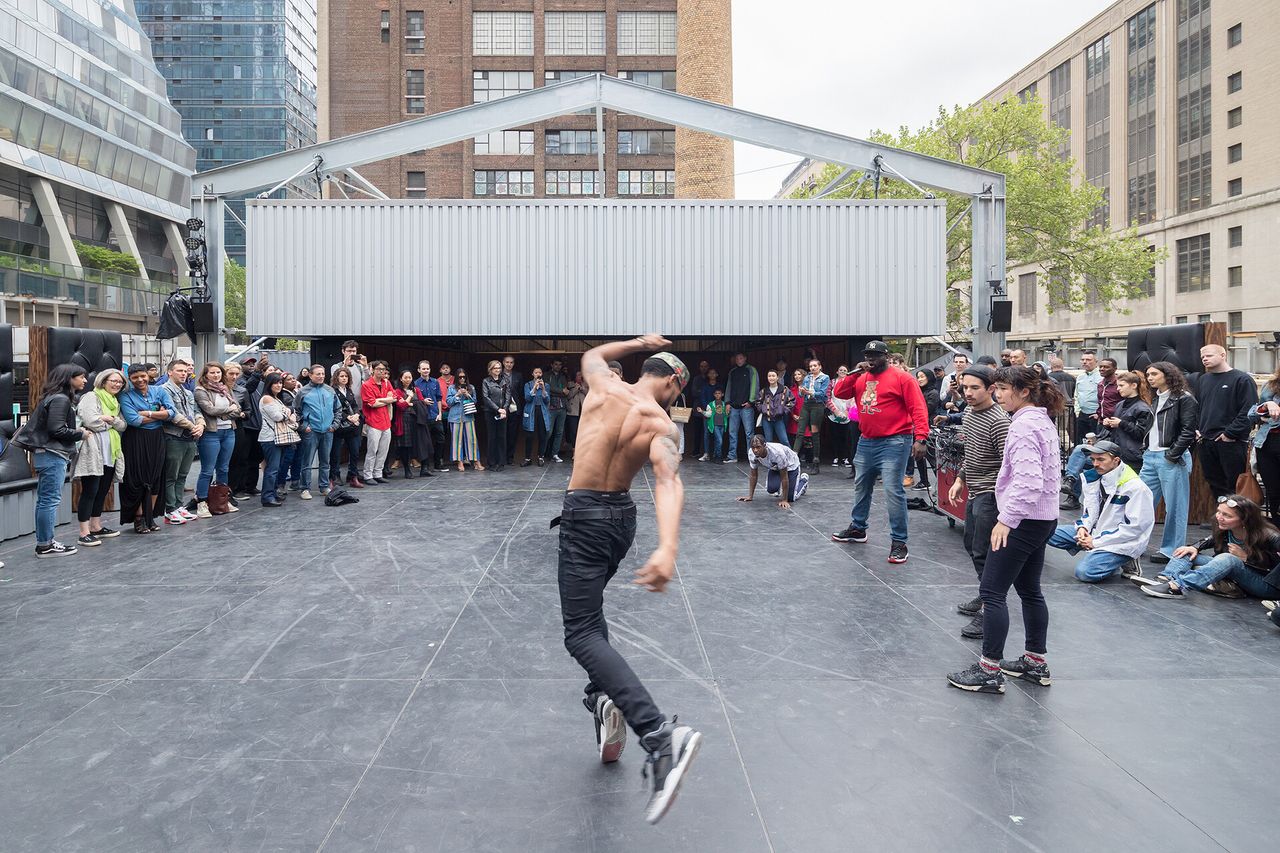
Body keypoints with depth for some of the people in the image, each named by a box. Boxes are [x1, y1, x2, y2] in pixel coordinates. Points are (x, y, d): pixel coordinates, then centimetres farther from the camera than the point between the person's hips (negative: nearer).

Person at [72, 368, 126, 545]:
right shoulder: (91, 397, -3)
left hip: (110, 453, 8)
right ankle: (84, 534, -8)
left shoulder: (115, 402, 22)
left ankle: (96, 527, 22)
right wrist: (111, 421, -1)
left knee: (103, 491, 12)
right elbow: (91, 421, -17)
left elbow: (123, 426, 12)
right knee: (90, 492, -9)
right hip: (93, 452, -8)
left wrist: (109, 419, -8)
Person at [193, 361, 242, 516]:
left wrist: (228, 412, -10)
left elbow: (238, 409, 9)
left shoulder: (227, 389, 15)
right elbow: (210, 410, -16)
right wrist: (229, 408, -2)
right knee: (207, 471, -3)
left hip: (229, 432, 6)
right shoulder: (200, 391, -5)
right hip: (211, 433, -6)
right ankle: (201, 503, 2)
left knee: (224, 469, 14)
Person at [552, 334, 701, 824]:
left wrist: (637, 343, 26)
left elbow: (591, 356, 21)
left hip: (585, 516, -4)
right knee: (588, 606, 30)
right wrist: (667, 548, -40)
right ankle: (603, 695, 18)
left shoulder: (605, 386, -5)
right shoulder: (662, 424, -6)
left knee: (581, 634, -10)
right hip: (622, 515, 4)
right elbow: (668, 482, -27)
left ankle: (660, 737, -25)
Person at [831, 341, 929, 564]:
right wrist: (854, 374, -4)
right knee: (861, 487, 19)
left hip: (894, 444, -7)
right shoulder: (860, 379, 11)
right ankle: (857, 528, 36)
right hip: (866, 443, 7)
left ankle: (898, 542, -3)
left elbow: (918, 409, -12)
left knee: (893, 491, -10)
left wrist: (920, 438, -22)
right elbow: (839, 393, 8)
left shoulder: (902, 378, -8)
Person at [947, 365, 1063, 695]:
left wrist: (1006, 519, -28)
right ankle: (1036, 663, 27)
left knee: (992, 591, -6)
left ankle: (989, 670, -3)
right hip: (1044, 518, 11)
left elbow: (1027, 479, -27)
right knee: (1029, 590, 18)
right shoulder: (1043, 421, 14)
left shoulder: (1024, 425, -18)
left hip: (1024, 520, -11)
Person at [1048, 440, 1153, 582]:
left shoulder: (1135, 487, -20)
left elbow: (1135, 526, -20)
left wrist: (1096, 542, -18)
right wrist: (1083, 527, -7)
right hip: (1096, 531, 8)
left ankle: (1125, 561, 0)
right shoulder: (1095, 477, 4)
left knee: (1084, 572, -27)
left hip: (1121, 542, -8)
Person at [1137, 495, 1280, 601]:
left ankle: (1177, 586, -48)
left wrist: (1245, 557, -24)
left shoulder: (1268, 537, -22)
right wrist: (1195, 547, -4)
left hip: (1268, 585, -7)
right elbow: (1212, 540, 16)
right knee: (1189, 553, -4)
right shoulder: (1224, 529, -4)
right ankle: (1166, 579, -34)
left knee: (1228, 559, -34)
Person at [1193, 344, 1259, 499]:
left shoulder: (1242, 379, -6)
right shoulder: (1202, 380, 16)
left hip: (1231, 443, -6)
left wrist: (1231, 433, -17)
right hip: (1205, 442, 6)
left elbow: (1249, 411, -13)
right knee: (1216, 486, 13)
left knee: (1235, 486, -2)